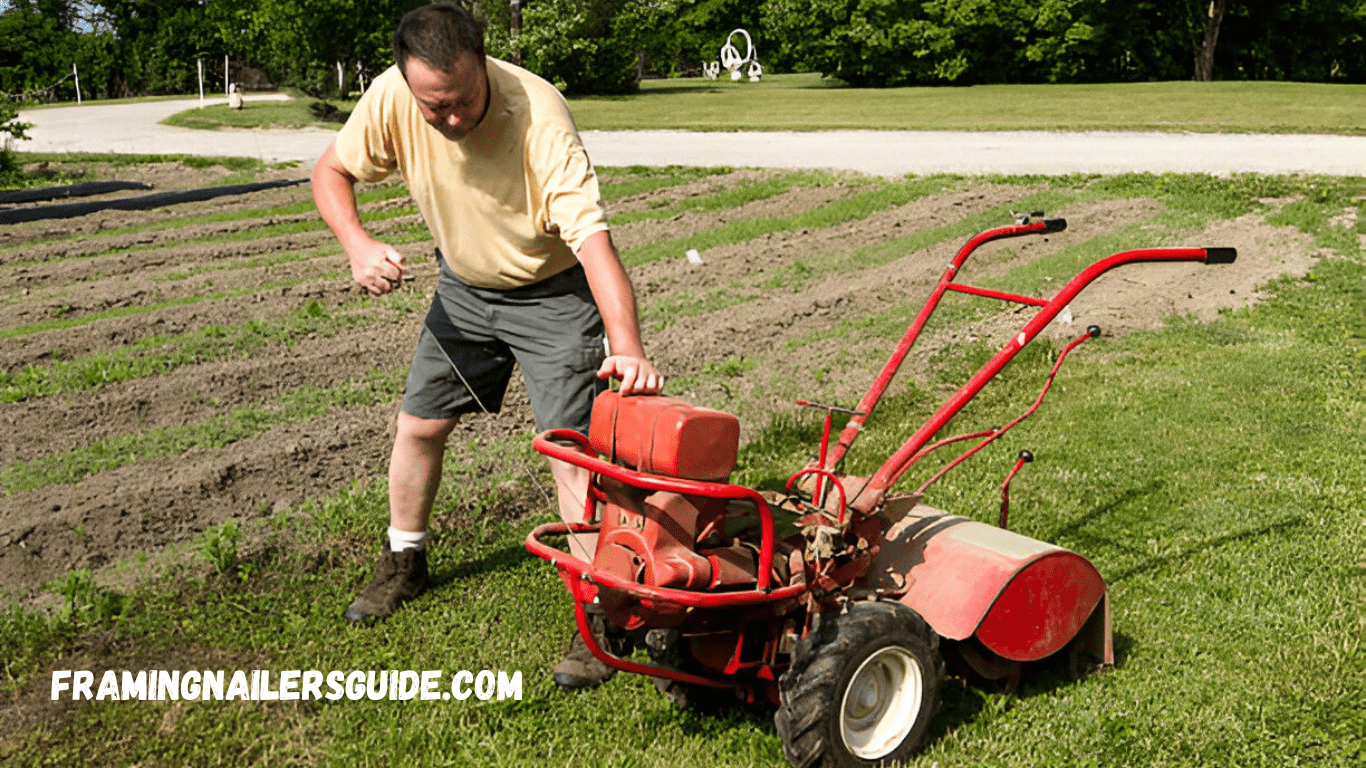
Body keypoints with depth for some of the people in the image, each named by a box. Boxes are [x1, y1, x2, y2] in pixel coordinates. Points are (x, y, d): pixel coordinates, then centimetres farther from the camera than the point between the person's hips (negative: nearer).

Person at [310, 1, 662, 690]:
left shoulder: (537, 116, -34)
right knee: (419, 422, 11)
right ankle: (404, 563, 35)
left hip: (553, 292, -5)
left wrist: (627, 349, -55)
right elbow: (332, 170, -3)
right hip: (463, 286, 5)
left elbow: (592, 238, -41)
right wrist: (358, 244, -23)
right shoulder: (392, 99, -20)